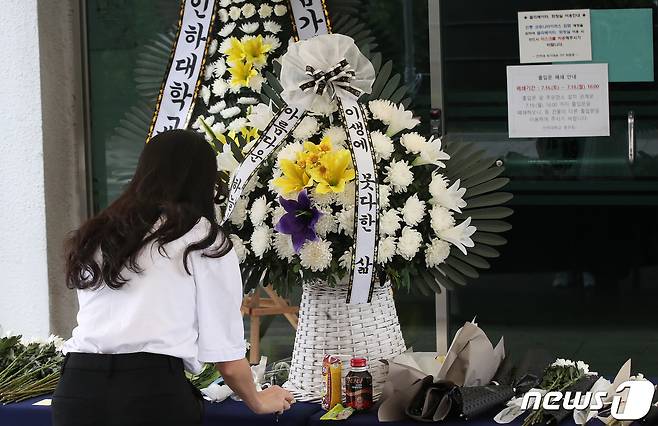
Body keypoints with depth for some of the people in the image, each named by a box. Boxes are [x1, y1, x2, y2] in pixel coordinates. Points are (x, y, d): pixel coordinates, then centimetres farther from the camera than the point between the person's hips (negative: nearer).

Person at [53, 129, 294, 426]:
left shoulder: (94, 238, 19)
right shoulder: (204, 239, 5)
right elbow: (227, 357, 5)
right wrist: (259, 402, 24)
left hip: (75, 391, 5)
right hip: (153, 394, -5)